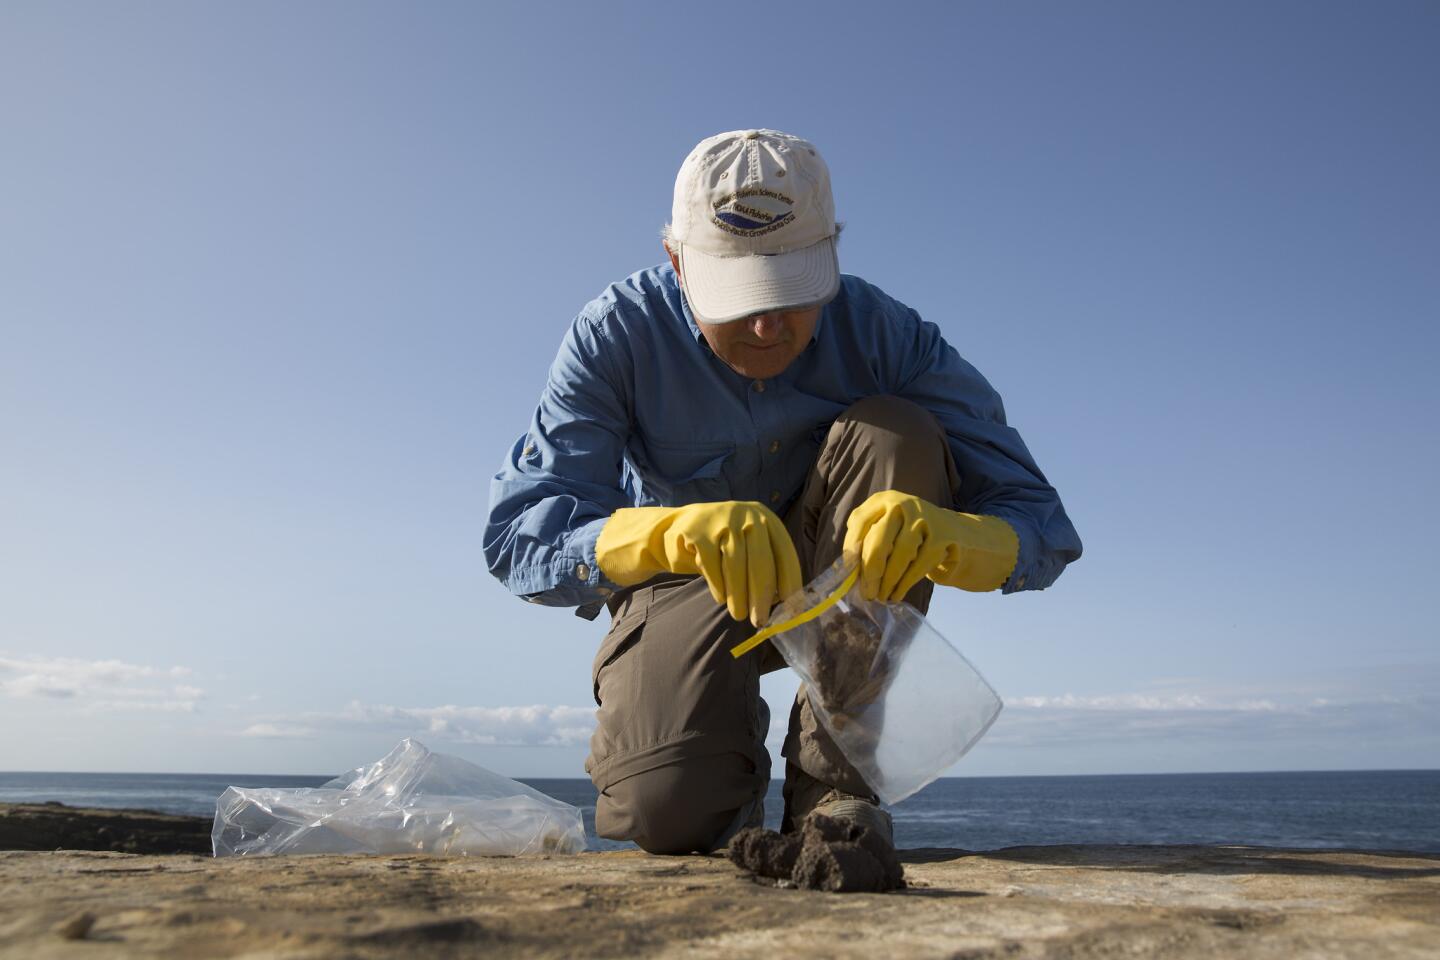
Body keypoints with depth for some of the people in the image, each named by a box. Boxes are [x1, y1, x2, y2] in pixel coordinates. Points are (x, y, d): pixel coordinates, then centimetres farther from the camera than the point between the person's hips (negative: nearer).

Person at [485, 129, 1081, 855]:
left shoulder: (881, 333, -21)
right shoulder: (617, 335, -22)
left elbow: (1044, 527, -24)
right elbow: (516, 536, -32)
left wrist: (943, 531, -49)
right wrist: (672, 530, -53)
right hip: (685, 586, -1)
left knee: (898, 435, -29)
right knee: (668, 811, -28)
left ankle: (833, 779, -21)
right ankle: (730, 765, 13)